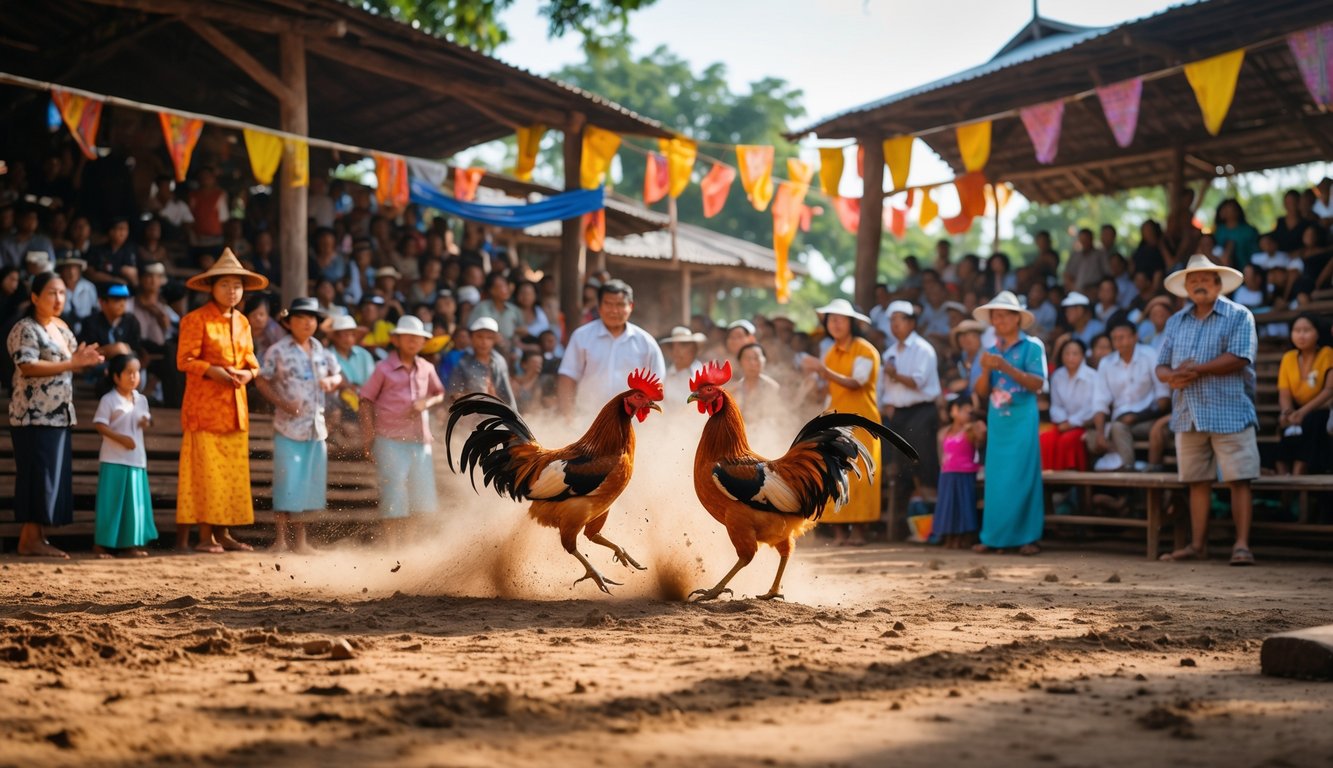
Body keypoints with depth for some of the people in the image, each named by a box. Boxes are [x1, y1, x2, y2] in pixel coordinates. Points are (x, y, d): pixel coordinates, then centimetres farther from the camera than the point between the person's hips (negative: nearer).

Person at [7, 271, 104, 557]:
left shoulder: (61, 327, 16)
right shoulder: (25, 329, -10)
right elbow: (27, 367, -22)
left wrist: (84, 361, 0)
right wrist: (71, 364, -23)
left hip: (59, 414, 8)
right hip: (35, 415, -8)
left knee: (55, 476, 7)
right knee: (38, 475, -8)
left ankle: (38, 537, 12)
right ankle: (29, 539, -4)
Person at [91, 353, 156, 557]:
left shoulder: (141, 400, 10)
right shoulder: (108, 400, -8)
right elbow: (99, 425, -13)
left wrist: (146, 422, -3)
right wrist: (121, 438, -22)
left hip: (137, 458, 6)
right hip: (114, 460, -6)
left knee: (136, 501, 6)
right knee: (113, 502, -4)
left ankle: (130, 543, 12)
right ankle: (102, 543, 4)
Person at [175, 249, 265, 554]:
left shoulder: (242, 322, 16)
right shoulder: (196, 319, -5)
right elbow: (185, 359, -9)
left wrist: (248, 373, -2)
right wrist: (212, 371, -23)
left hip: (235, 405, 7)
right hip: (204, 405, -7)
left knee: (233, 470, 7)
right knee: (204, 470, -8)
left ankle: (222, 533, 14)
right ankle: (204, 535, -6)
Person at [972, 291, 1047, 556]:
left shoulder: (1032, 346, 0)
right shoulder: (992, 350, 14)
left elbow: (1037, 383, -12)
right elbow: (982, 392, 10)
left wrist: (1006, 368, -20)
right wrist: (986, 370, -9)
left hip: (1022, 419, -5)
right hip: (997, 420, 5)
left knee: (1022, 476, -7)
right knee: (996, 478, 2)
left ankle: (1027, 537, -4)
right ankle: (994, 536, 5)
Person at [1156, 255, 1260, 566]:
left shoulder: (1238, 316, 0)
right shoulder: (1176, 322, 17)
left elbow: (1238, 358, -14)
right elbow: (1161, 365, 13)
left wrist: (1195, 370, -14)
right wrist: (1172, 376, -11)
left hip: (1229, 413, -5)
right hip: (1188, 415, 5)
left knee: (1239, 479, -7)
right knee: (1198, 481, 9)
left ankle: (1242, 545, -7)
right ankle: (1197, 545, 14)